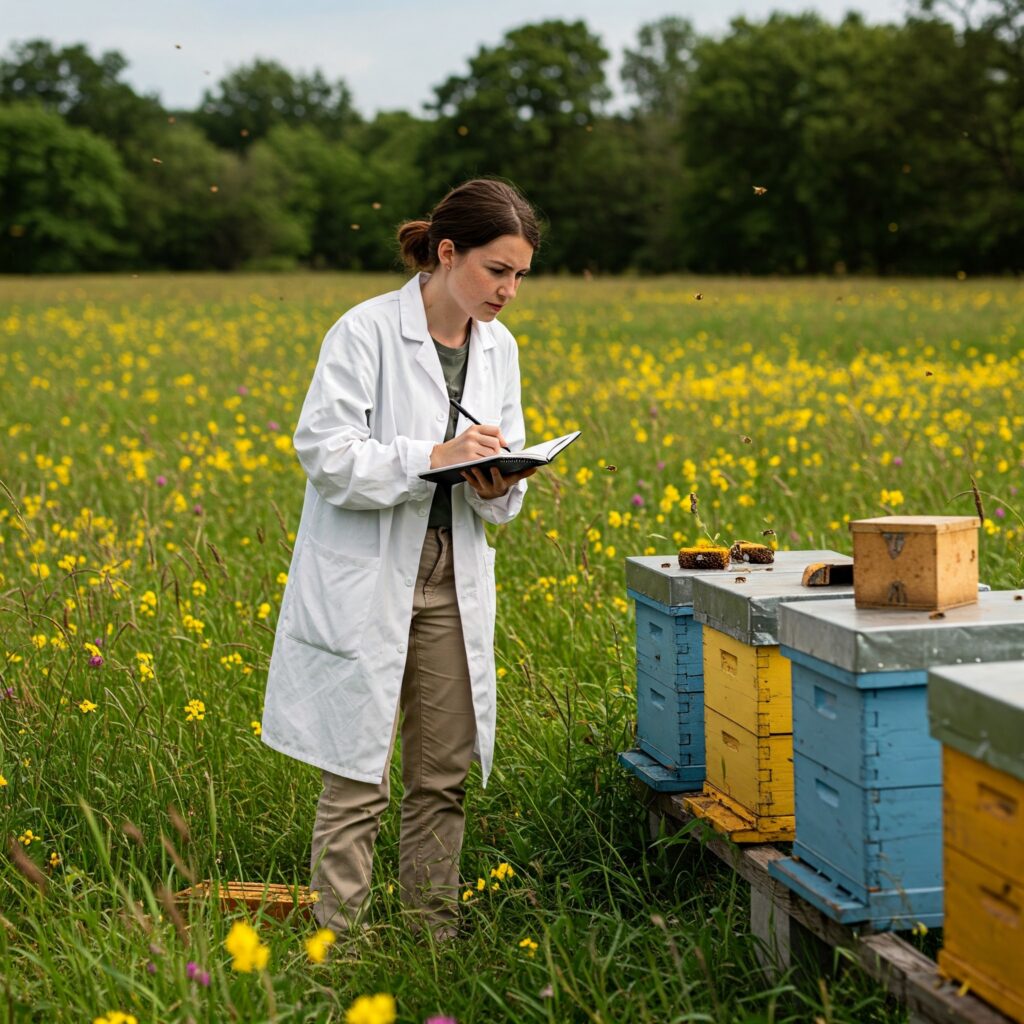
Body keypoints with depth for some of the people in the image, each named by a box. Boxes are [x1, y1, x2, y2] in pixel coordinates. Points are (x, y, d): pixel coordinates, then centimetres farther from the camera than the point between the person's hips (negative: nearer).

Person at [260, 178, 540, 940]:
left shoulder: (499, 348, 7)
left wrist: (500, 484, -9)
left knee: (444, 779, 10)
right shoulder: (366, 333, -12)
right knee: (358, 781, -2)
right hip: (366, 584, -6)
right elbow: (326, 455, -16)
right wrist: (434, 456, -26)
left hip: (454, 583, 6)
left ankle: (436, 941, 22)